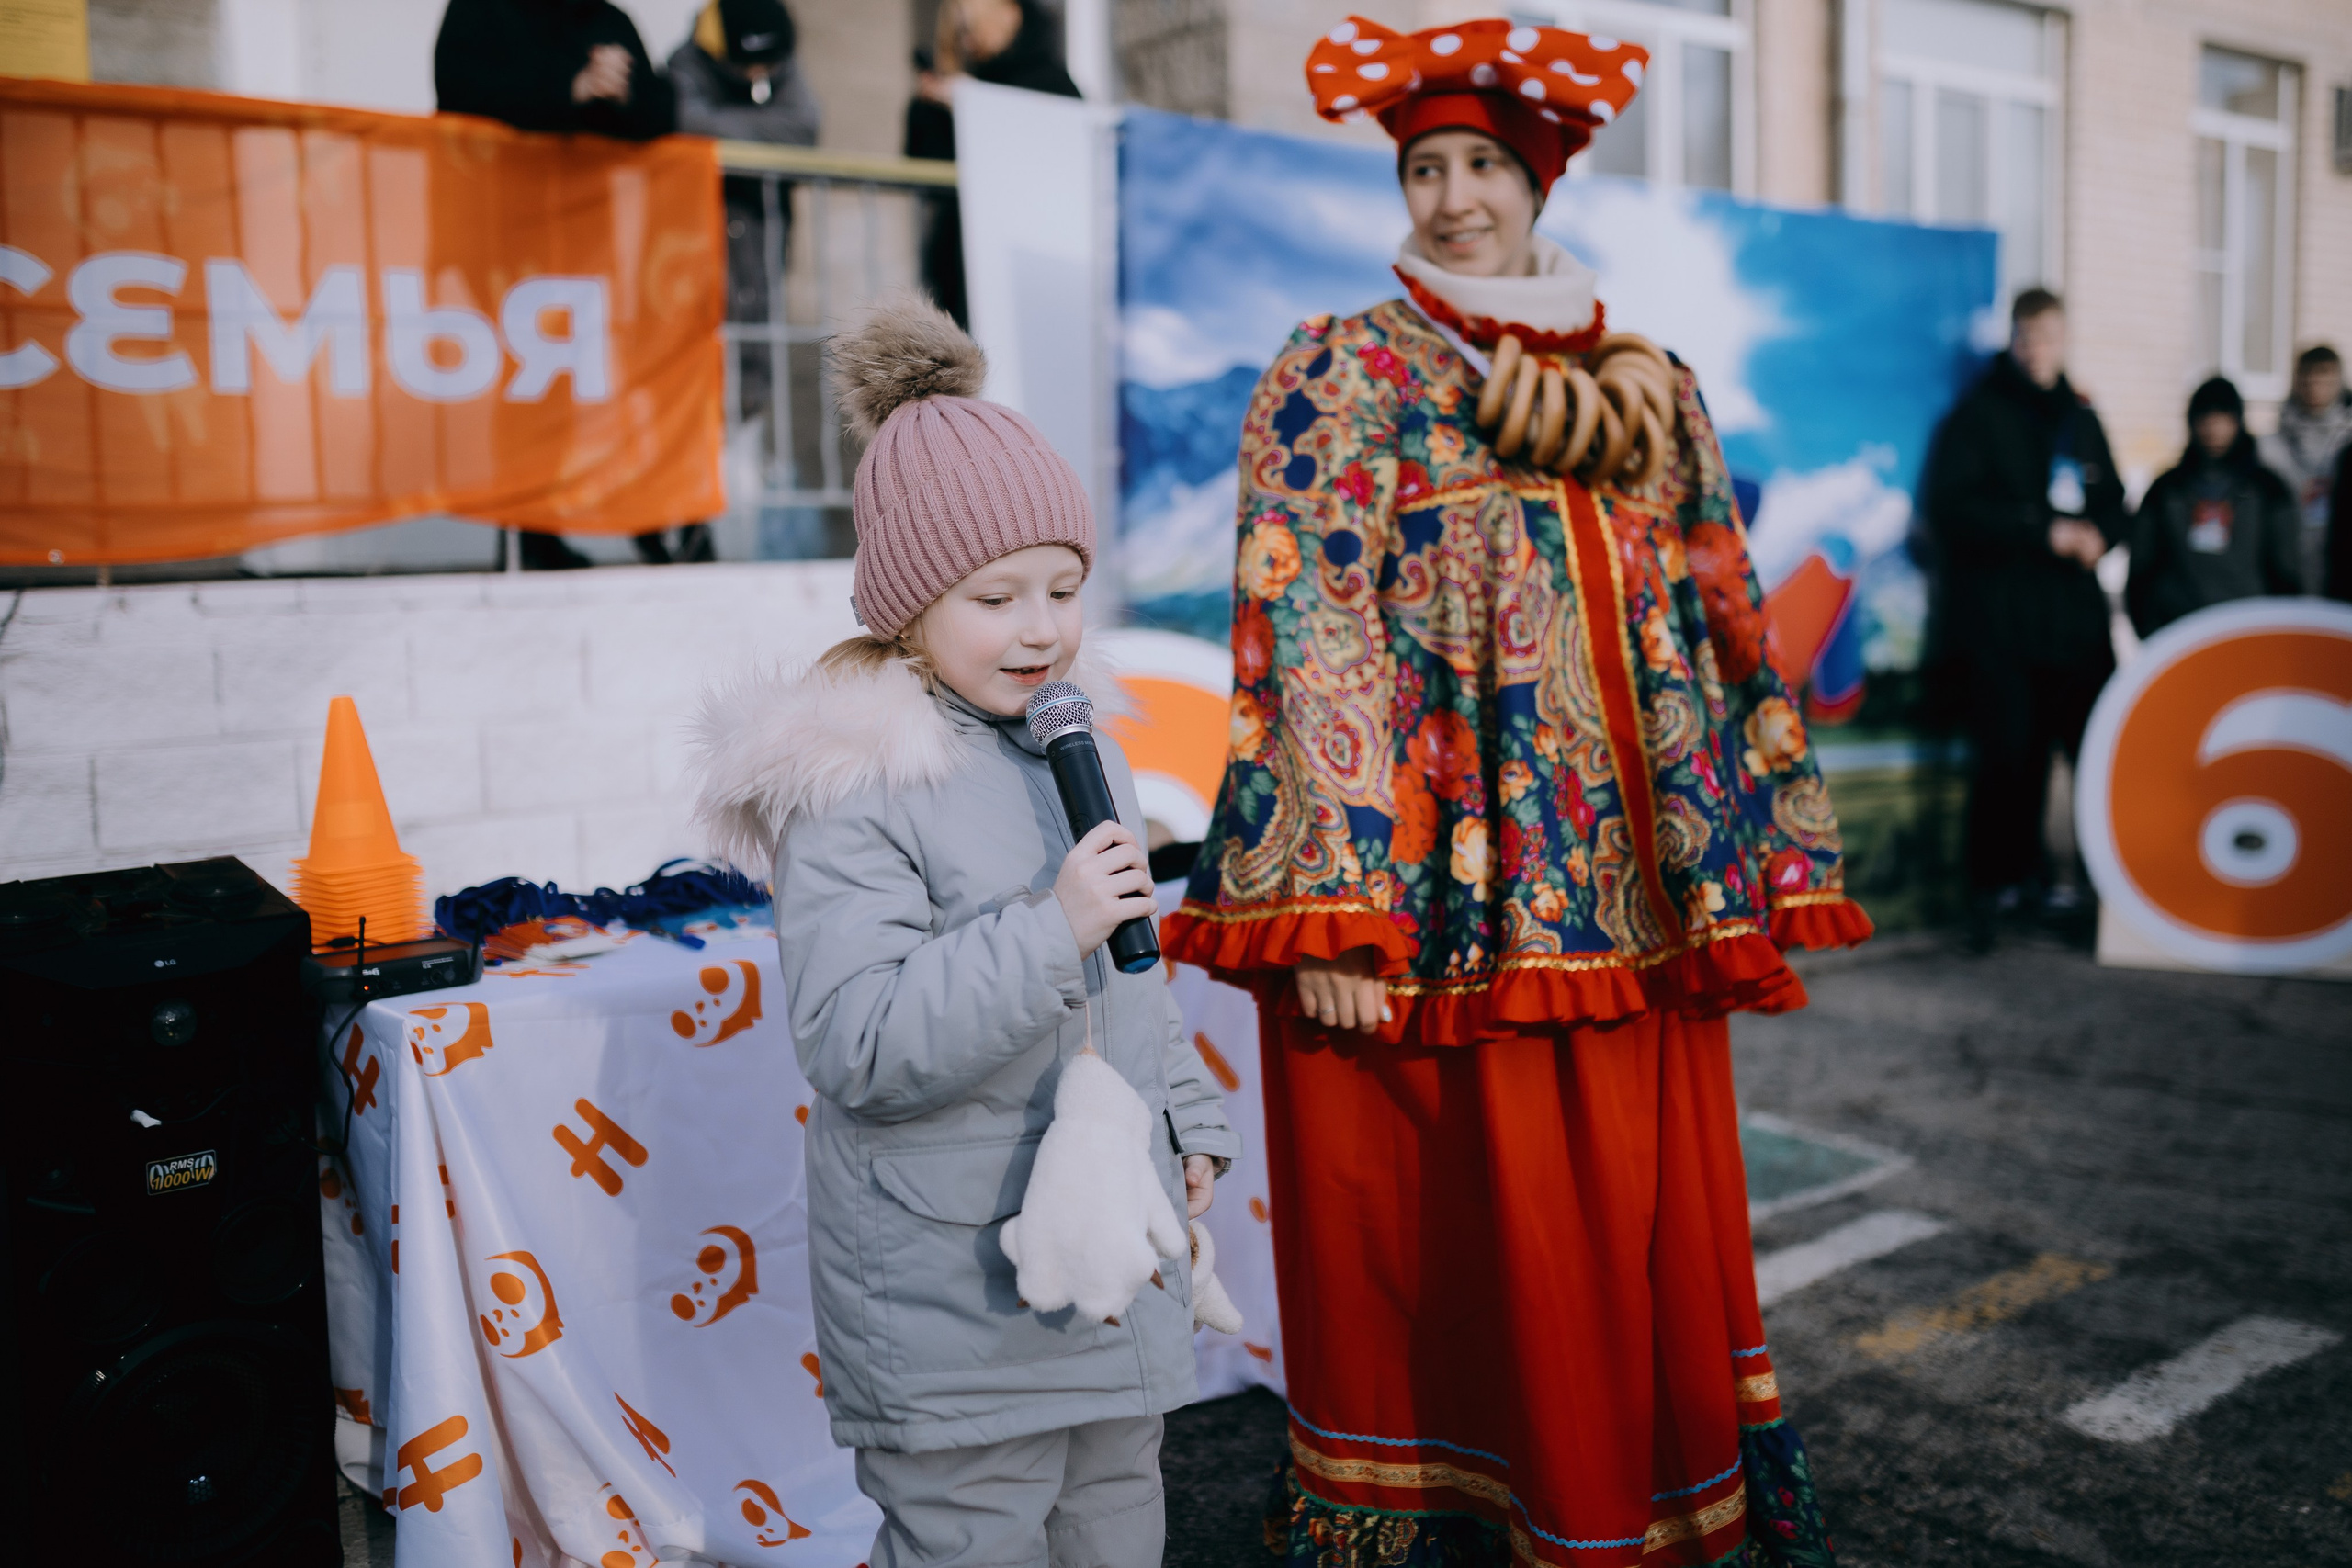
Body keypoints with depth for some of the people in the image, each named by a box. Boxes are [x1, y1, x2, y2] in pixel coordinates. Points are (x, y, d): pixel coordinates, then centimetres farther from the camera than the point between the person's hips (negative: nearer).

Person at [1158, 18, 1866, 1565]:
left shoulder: (1651, 389, 14)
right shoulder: (1342, 377, 0)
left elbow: (1728, 639, 15)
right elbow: (1306, 643, -10)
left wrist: (1756, 880, 10)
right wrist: (1327, 916, -18)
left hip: (1636, 912, 5)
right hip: (1435, 917, -4)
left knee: (1643, 1235, 12)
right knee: (1439, 1249, 5)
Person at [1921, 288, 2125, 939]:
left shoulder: (2081, 416, 17)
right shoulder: (1978, 414, -1)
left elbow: (2113, 502, 21)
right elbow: (1948, 508, -12)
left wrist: (2098, 534, -2)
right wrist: (2043, 531, -16)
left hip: (2074, 613, 6)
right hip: (1998, 620, -5)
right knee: (2009, 754, -7)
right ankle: (1992, 884, 6)